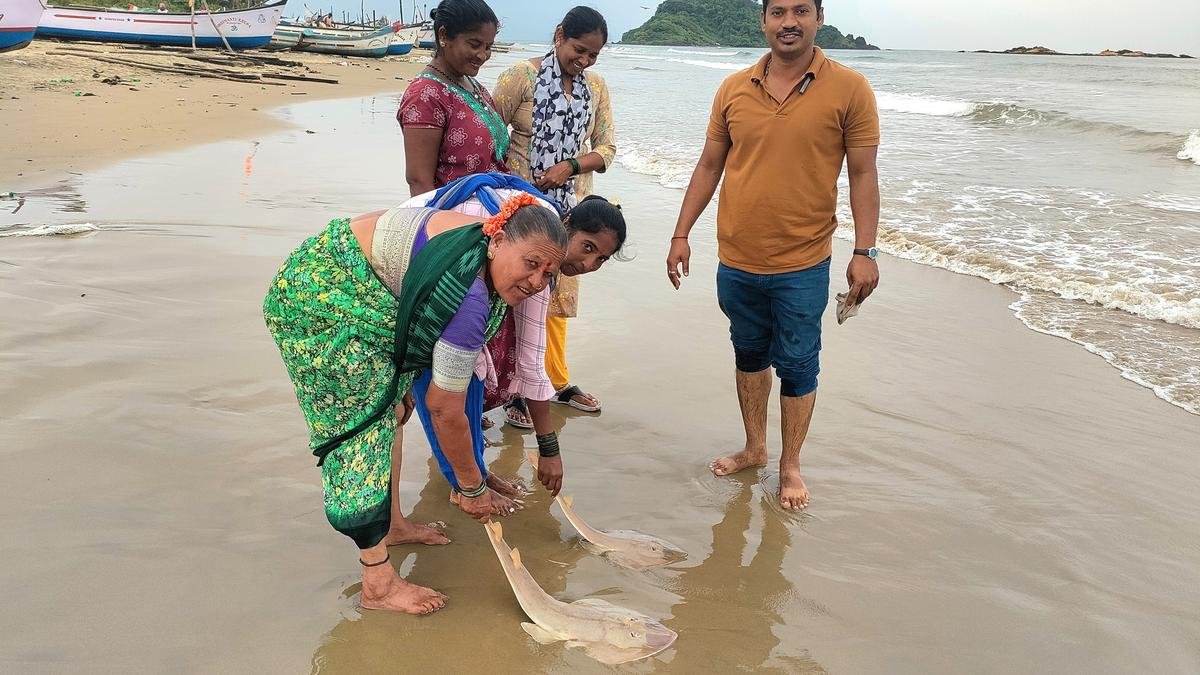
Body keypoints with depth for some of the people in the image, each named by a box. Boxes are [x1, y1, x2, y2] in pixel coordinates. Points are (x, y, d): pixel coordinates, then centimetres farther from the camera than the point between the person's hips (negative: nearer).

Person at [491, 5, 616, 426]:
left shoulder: (596, 87, 7)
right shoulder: (522, 76, -9)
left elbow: (606, 148, 6)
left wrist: (570, 166, -12)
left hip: (570, 207, 5)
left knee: (558, 297, 14)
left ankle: (557, 382, 27)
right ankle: (519, 391, 11)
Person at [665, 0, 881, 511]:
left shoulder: (849, 89, -7)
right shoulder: (733, 89, 2)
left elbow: (862, 175, -4)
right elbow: (708, 166, 8)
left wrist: (865, 251, -9)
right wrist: (681, 234, 5)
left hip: (803, 266, -3)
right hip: (736, 262, 3)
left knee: (797, 367, 8)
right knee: (749, 355, 18)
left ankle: (790, 465, 26)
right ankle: (754, 449, 36)